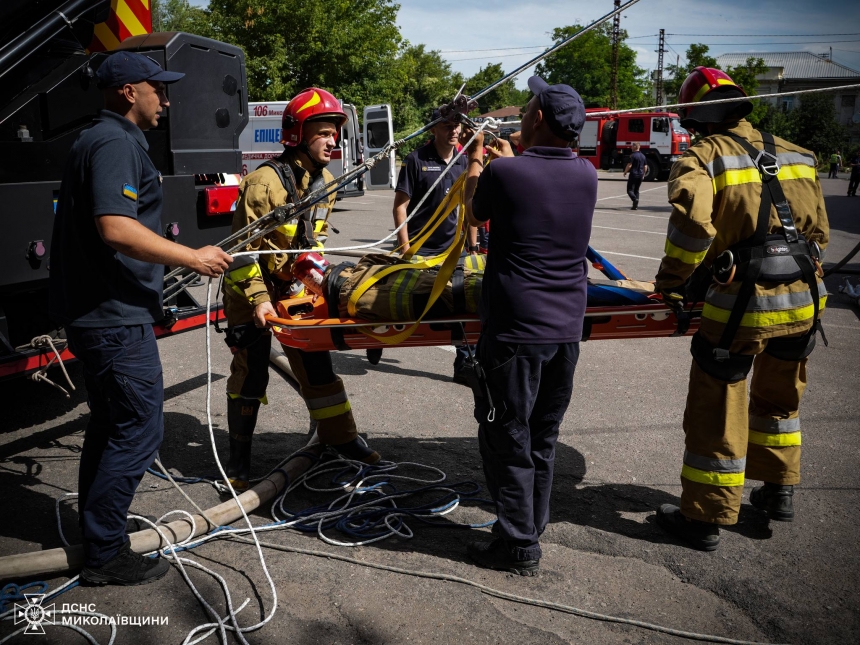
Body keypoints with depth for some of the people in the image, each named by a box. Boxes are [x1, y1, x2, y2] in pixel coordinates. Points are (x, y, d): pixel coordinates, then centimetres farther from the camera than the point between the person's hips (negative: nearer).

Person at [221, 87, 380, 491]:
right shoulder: (265, 180, -22)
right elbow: (244, 248, -20)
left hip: (295, 287, 6)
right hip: (253, 290, -6)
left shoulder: (325, 182, 2)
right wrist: (257, 298, -25)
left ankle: (339, 437, 24)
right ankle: (239, 457, 17)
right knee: (250, 373, 3)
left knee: (316, 364, 10)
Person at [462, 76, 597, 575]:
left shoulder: (504, 173, -14)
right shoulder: (587, 175, 1)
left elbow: (475, 215, 7)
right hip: (567, 327, 6)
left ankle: (520, 547, 15)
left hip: (516, 329, -6)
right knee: (544, 435, 18)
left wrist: (476, 165, 24)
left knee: (508, 438, 7)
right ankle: (532, 525, 33)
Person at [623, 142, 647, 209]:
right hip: (640, 175, 7)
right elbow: (645, 166, 15)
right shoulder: (643, 156, 11)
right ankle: (636, 205, 10)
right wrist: (643, 174, 26)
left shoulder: (633, 155, -11)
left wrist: (625, 172, -2)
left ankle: (635, 199, -29)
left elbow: (629, 165, -16)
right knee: (636, 190, 15)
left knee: (630, 190, -4)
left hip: (633, 175, -7)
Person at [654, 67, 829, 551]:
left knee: (716, 409, 7)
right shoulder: (796, 155, 14)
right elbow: (820, 231, 18)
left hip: (743, 305, -6)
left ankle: (705, 519, 17)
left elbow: (693, 220, -25)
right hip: (803, 301, 7)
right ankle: (780, 489, 41)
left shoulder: (704, 157, -5)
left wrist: (672, 280, -13)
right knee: (779, 398, 27)